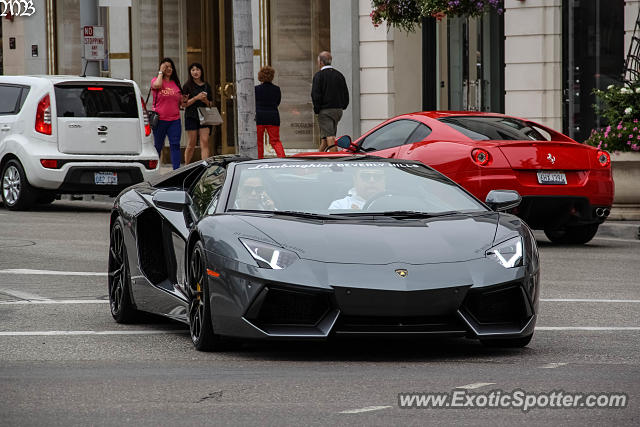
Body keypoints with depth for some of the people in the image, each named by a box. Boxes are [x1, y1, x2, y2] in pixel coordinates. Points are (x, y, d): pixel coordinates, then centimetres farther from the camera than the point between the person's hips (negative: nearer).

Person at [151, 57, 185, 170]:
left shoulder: (176, 83, 13)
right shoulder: (156, 80, 2)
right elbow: (157, 85, -24)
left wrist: (183, 101, -1)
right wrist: (161, 72, -10)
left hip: (174, 119, 3)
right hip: (160, 119, -3)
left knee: (175, 145, -6)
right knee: (158, 146, 5)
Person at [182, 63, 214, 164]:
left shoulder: (207, 86, 13)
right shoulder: (187, 86, 4)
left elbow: (211, 104, 16)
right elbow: (184, 104, -3)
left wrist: (206, 101, -6)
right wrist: (196, 98, -14)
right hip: (191, 117, -2)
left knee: (205, 142, -10)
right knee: (191, 144, 0)